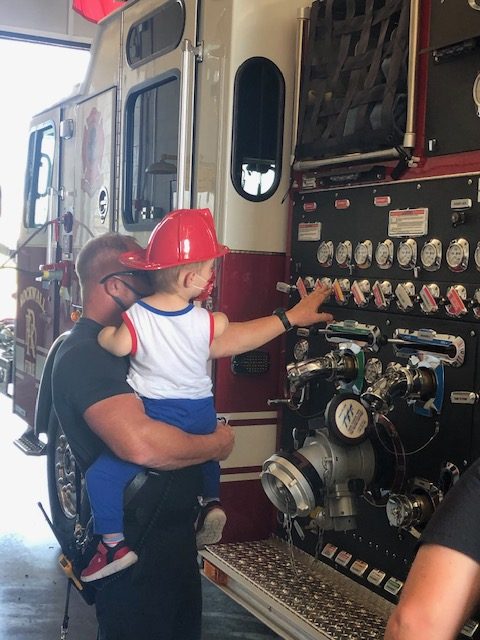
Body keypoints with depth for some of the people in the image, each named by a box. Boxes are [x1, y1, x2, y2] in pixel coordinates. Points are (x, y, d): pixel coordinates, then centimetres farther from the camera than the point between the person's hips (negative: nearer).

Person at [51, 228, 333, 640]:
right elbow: (140, 444, -37)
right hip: (134, 545, -10)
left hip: (172, 529, 10)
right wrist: (216, 445, -21)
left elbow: (220, 341, 16)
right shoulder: (85, 356, -24)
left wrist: (291, 317, 18)